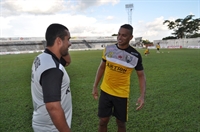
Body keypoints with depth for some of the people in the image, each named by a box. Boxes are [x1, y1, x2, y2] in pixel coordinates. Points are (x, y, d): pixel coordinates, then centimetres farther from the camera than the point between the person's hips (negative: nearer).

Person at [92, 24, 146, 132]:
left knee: (120, 123, 13)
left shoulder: (135, 55, -12)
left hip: (122, 94, -2)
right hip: (105, 91, 2)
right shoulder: (108, 49, -4)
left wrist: (142, 95, -16)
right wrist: (95, 86, 6)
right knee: (103, 121, 10)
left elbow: (141, 75, -4)